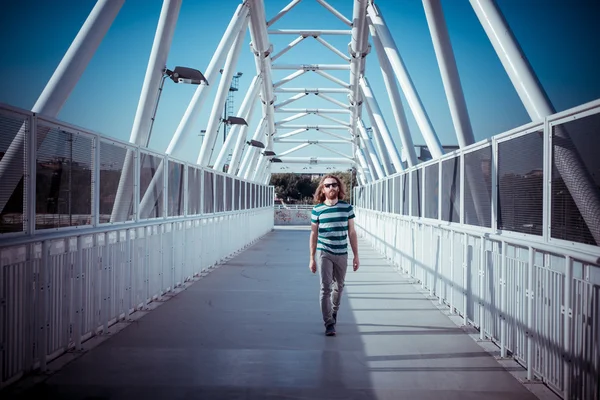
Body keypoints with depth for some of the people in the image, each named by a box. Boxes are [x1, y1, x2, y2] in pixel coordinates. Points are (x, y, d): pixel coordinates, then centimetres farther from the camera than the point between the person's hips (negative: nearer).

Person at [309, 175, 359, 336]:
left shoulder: (347, 207, 0)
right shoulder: (317, 209, -2)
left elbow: (351, 232, 4)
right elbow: (313, 234, 3)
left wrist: (356, 255, 2)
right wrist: (312, 258, 1)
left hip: (341, 254, 2)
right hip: (323, 253, -2)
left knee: (339, 287, 15)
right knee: (325, 288, -7)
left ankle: (334, 310, 41)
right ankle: (329, 324, -3)